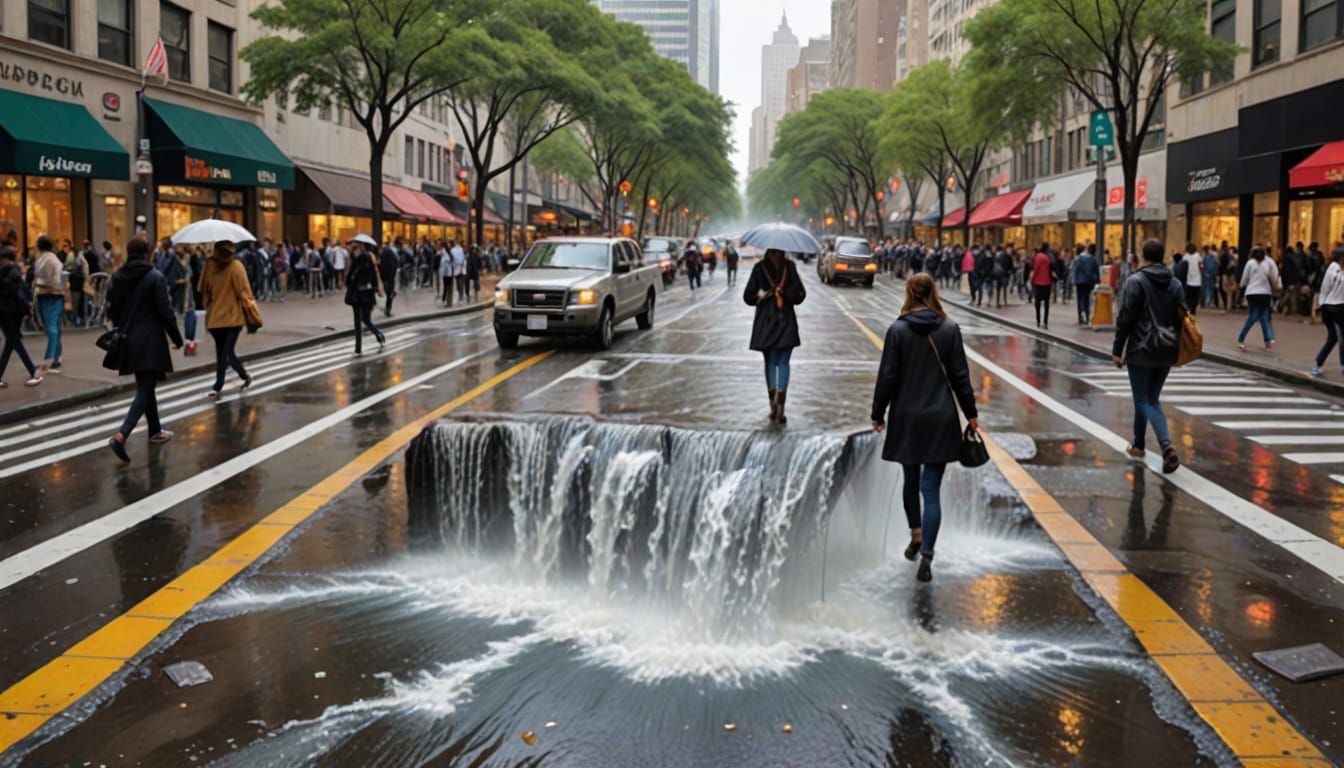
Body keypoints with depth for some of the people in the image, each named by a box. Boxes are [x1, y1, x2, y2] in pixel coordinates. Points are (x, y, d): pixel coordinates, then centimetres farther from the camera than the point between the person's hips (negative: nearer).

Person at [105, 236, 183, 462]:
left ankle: (155, 431, 31)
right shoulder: (155, 277, -12)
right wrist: (177, 338, -2)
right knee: (145, 390, -6)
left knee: (145, 386, 20)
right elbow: (165, 311, -13)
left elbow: (111, 309, 10)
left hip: (128, 341, 6)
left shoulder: (117, 277, 4)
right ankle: (121, 435, -22)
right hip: (150, 341, -6)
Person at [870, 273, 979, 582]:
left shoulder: (897, 330, -7)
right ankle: (926, 556, -8)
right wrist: (971, 413, 10)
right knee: (932, 489, -1)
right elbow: (960, 375, 0)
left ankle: (916, 537, 36)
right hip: (940, 418, 0)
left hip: (906, 418, 0)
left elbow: (887, 376, -6)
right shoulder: (950, 329, -4)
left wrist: (878, 413, 5)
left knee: (911, 481, 20)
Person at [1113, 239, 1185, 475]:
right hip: (1167, 351, 6)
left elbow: (1125, 319, -12)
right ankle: (1138, 445, 24)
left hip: (1141, 349, -6)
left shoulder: (1135, 281, -10)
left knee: (1144, 400, -2)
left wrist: (1117, 350, -6)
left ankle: (1167, 445, -20)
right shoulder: (1175, 284, 7)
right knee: (1151, 398, 16)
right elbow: (1181, 319, 9)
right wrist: (1176, 347, 17)